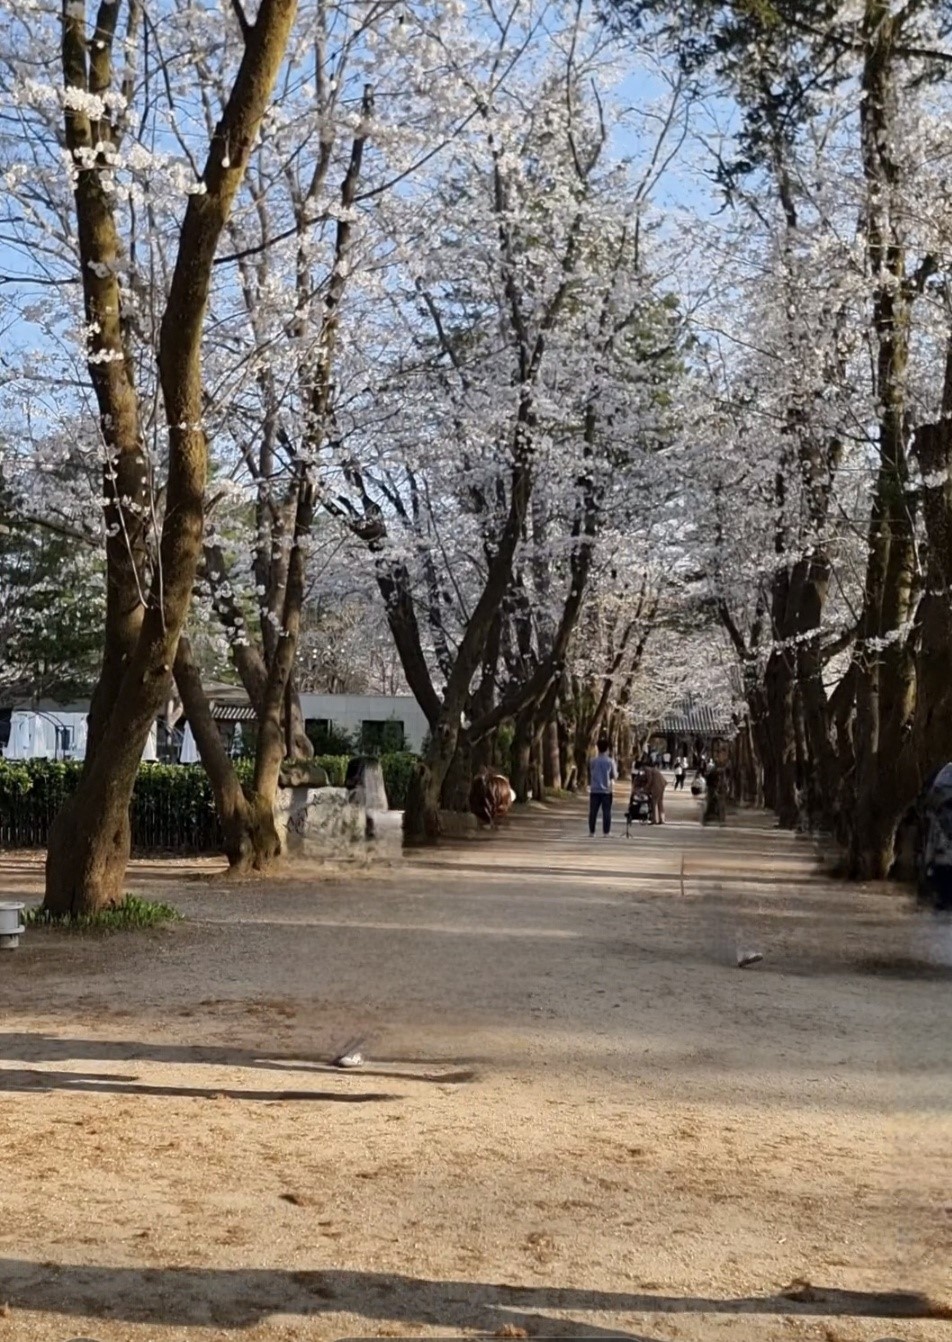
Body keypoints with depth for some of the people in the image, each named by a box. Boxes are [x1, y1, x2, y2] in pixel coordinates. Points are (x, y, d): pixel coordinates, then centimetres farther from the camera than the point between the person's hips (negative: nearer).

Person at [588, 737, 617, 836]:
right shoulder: (610, 761, -5)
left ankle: (591, 831, 5)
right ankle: (606, 832, 2)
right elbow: (614, 776, 1)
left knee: (593, 812, 5)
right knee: (606, 812, 3)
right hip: (606, 790, -1)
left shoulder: (593, 761, -1)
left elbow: (590, 774, 8)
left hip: (594, 790, 1)